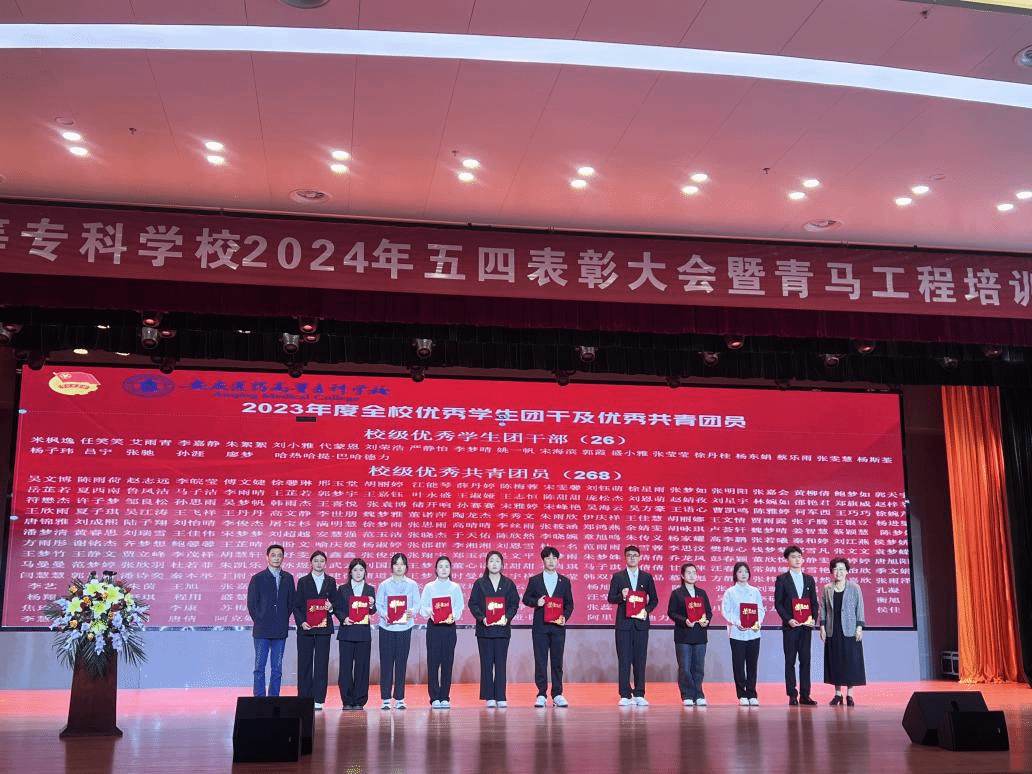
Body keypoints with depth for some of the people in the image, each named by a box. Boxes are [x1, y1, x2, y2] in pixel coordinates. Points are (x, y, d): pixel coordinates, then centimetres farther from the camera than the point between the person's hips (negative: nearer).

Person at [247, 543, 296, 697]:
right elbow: (251, 603, 1)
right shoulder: (258, 578, -1)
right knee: (260, 667, -2)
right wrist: (259, 621, -2)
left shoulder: (288, 578, 9)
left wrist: (285, 619, 7)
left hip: (280, 630, 3)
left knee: (277, 668, 6)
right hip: (262, 630, -3)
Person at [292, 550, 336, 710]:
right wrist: (301, 622, -10)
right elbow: (296, 605, 3)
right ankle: (304, 698, 9)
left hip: (324, 627, 1)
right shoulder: (303, 581, 6)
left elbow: (335, 603, 12)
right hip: (305, 628, -1)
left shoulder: (331, 582, 10)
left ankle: (318, 699, 4)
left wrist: (331, 607, -11)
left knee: (322, 663, -1)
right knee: (305, 663, 2)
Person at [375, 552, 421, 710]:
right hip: (387, 627, 0)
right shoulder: (384, 585, 7)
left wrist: (412, 612, -16)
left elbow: (417, 605, 5)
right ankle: (386, 698, 4)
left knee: (402, 661, 2)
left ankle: (399, 698, 8)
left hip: (405, 627, 1)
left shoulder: (412, 585, 8)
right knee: (386, 661, -1)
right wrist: (384, 614, -16)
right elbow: (378, 604, 3)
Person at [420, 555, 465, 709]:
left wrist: (453, 616, -16)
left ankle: (445, 697, 8)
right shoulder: (429, 587, 7)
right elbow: (423, 607, 1)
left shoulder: (455, 587, 9)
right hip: (433, 627, -1)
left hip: (449, 627, 1)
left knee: (448, 662, 1)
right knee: (433, 662, -4)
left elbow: (460, 607, 4)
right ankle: (434, 698, 2)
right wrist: (430, 612, -19)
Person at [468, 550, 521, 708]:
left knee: (501, 663, 2)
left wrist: (507, 617, -13)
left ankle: (500, 697, 6)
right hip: (484, 629, -1)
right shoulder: (479, 583, 5)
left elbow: (514, 603, 4)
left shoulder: (508, 584, 8)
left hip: (502, 628, 1)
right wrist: (482, 618, -15)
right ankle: (489, 698, 6)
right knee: (486, 663, 1)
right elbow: (473, 604, 1)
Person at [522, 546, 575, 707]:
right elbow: (526, 599, 7)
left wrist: (565, 617, -6)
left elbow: (569, 603, 10)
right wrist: (536, 602, -12)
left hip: (558, 627, 1)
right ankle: (541, 695, 4)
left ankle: (557, 694, 9)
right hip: (540, 626, -1)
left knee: (557, 660, 2)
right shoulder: (534, 581, 8)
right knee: (540, 660, -1)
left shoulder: (565, 582, 11)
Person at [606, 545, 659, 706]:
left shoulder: (647, 577, 10)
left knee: (640, 659, 1)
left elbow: (654, 599, 11)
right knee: (624, 659, -1)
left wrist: (647, 610, -7)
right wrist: (621, 596, -15)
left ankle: (639, 694, 8)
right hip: (623, 623, -1)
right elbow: (611, 598, 4)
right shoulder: (618, 577, 7)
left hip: (641, 622, 1)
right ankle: (625, 695, 3)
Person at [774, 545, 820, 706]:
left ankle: (805, 695, 9)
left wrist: (814, 619, -4)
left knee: (805, 660, 4)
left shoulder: (809, 579, 12)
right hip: (790, 626, -3)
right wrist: (788, 619, -14)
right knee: (790, 661, 0)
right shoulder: (782, 579, 1)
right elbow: (778, 603, -3)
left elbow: (814, 602, 12)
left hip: (806, 626, 3)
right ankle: (792, 695, 4)